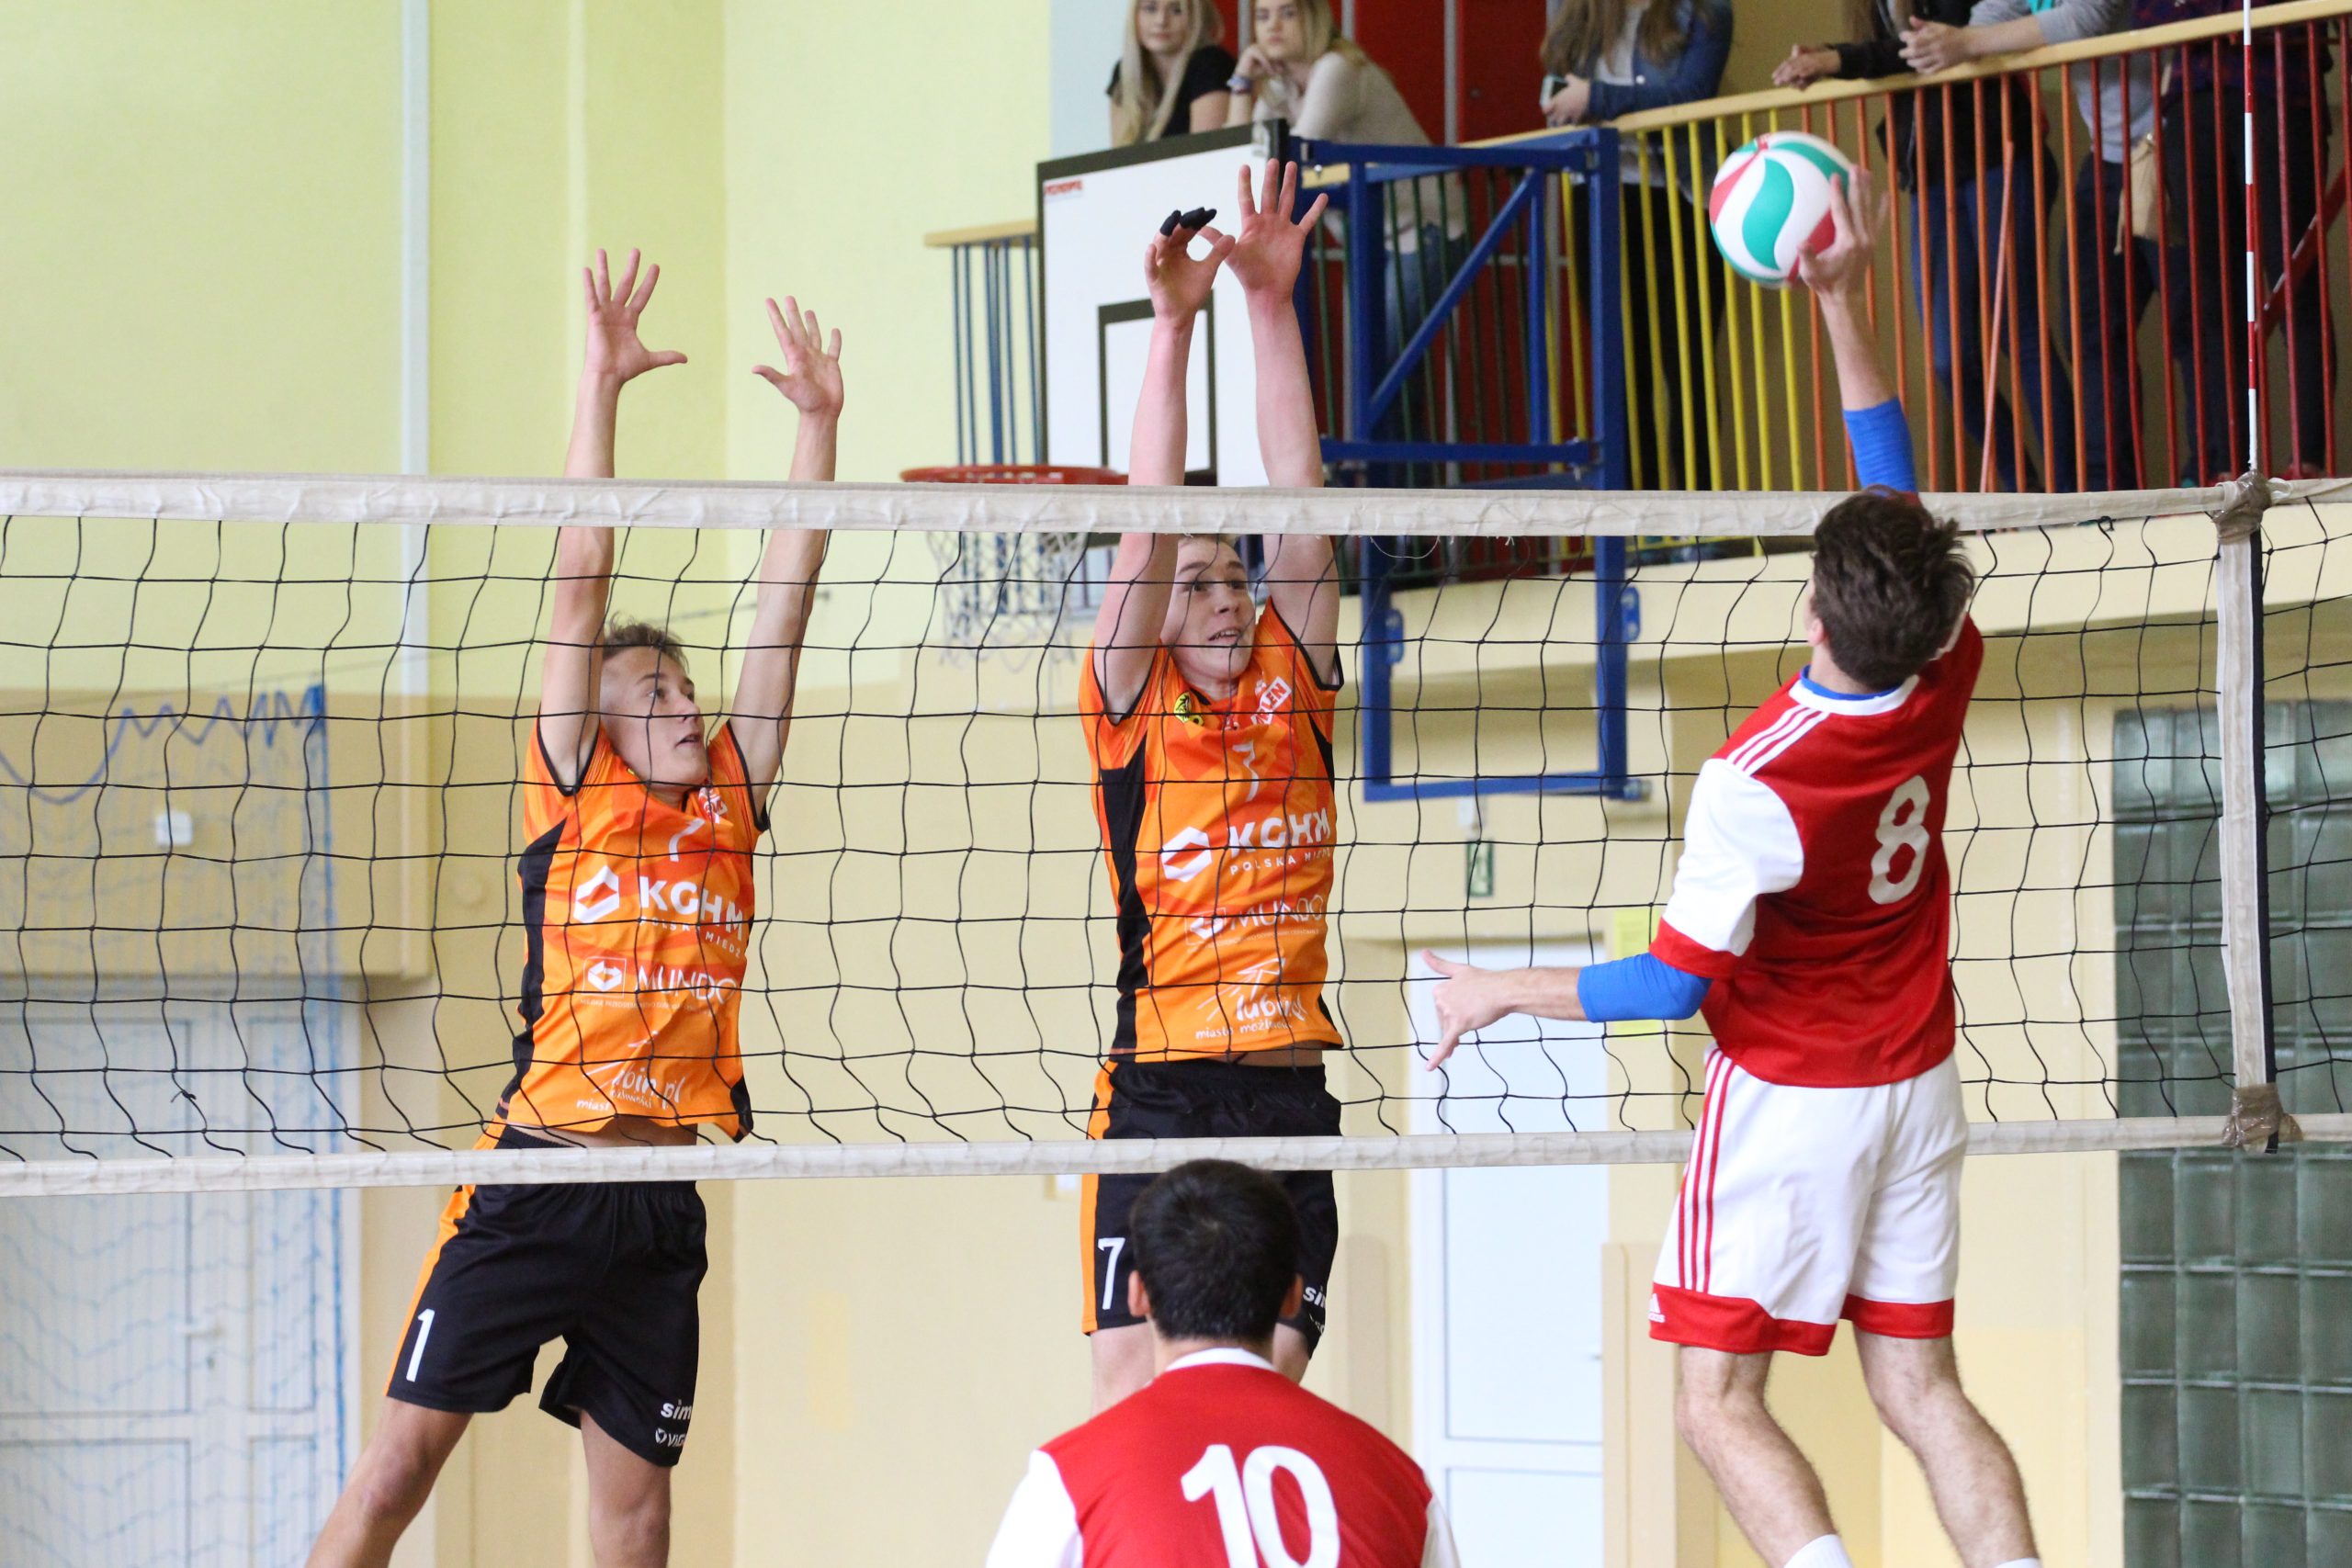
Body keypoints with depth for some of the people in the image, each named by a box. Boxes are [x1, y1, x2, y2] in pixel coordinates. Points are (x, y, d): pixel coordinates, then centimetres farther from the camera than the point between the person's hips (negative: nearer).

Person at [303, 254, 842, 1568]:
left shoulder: (730, 807, 10)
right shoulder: (575, 798, 1)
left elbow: (785, 604, 8)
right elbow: (584, 574, -3)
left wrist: (819, 422, 6)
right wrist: (602, 384, -7)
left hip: (661, 1201, 4)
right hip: (538, 1176, -4)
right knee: (405, 1456, -4)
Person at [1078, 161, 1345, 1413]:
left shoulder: (1294, 688, 10)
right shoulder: (1130, 711, 0)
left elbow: (1298, 499, 4)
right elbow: (1148, 522, -8)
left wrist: (1273, 301, -2)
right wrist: (1173, 324, -14)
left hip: (1289, 1097, 4)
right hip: (1159, 1094, -4)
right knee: (1134, 1416, -6)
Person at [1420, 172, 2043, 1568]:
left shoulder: (1762, 782, -26)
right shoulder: (1943, 679, -10)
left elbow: (1675, 982, -18)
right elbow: (1897, 484, 4)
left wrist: (1501, 991, -6)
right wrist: (1843, 296, 8)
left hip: (1790, 1099, -7)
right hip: (1915, 1086, 7)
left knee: (1720, 1400, -2)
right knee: (1921, 1390, 9)